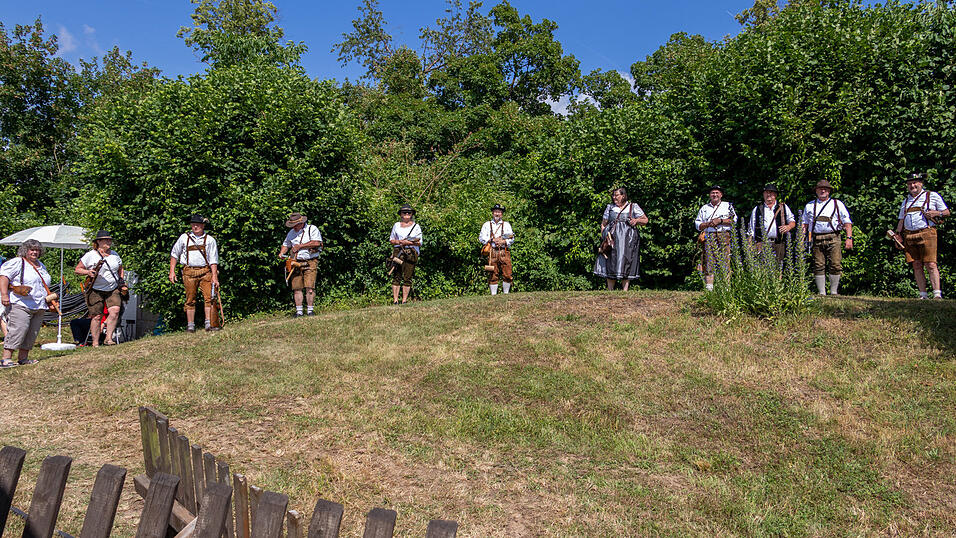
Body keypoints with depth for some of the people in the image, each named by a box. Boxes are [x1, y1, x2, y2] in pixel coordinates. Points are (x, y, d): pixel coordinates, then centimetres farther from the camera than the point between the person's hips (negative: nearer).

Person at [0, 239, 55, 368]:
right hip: (20, 304, -7)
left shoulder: (41, 265, 23)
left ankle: (23, 357, 13)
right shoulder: (17, 262, 0)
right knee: (17, 330, -14)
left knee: (32, 333, 6)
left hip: (39, 307, 8)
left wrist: (49, 297, 20)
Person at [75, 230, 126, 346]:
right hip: (96, 290, -3)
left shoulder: (114, 254, 11)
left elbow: (120, 269, 26)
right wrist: (88, 272, -17)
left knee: (115, 311, -19)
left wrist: (121, 281, 12)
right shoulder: (90, 255, -2)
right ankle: (95, 343, 9)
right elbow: (77, 269, 2)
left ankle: (108, 338, -12)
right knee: (97, 316, -2)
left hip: (113, 290, 3)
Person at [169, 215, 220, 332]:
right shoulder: (184, 238, 11)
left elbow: (213, 260, 3)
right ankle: (190, 326, 8)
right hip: (189, 272, 1)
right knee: (190, 300, 3)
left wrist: (214, 276, -6)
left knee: (209, 297, -9)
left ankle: (209, 324, -7)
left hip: (205, 271, -1)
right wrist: (172, 271, 10)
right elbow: (174, 254, 18)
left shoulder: (210, 240, 7)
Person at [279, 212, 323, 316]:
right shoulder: (291, 233, 18)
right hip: (296, 263, 5)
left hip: (310, 262, -5)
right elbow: (286, 245, 27)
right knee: (296, 288, -1)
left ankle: (310, 310, -6)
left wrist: (300, 246, -9)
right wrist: (281, 253, 6)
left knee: (309, 287, -12)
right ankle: (299, 311, 4)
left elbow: (316, 243, -14)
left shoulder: (312, 229, -1)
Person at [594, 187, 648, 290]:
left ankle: (625, 290, -4)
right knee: (610, 264, -2)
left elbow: (645, 220, 11)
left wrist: (636, 220, -9)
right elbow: (603, 224, 17)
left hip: (628, 239, -2)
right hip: (612, 239, 2)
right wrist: (603, 237, 3)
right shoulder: (610, 207, 15)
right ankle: (610, 291, 4)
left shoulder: (633, 206, 8)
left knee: (626, 264, -6)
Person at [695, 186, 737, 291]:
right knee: (709, 261, -8)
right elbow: (697, 224, 16)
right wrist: (708, 223, -2)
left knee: (725, 261, -9)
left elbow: (734, 220, 5)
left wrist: (720, 221, -6)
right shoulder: (704, 208, 21)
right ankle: (709, 287, -9)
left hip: (724, 236, -1)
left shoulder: (728, 205, 17)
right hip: (709, 237, 1)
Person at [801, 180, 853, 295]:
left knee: (835, 265, -8)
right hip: (816, 240, 1)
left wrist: (849, 238, 0)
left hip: (833, 239, -1)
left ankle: (834, 292, 0)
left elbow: (847, 222, 11)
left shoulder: (837, 204, 14)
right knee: (818, 266, -1)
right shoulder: (810, 206, 19)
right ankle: (821, 292, 4)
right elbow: (804, 223, 20)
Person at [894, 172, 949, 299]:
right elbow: (901, 221, 23)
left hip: (926, 233, -5)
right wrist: (897, 235, 11)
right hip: (909, 236, 5)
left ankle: (937, 294, -15)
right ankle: (923, 295, 2)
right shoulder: (905, 202, 23)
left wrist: (936, 213, -10)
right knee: (917, 266, 1)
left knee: (930, 264, -13)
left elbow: (947, 212, 11)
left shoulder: (932, 196, 9)